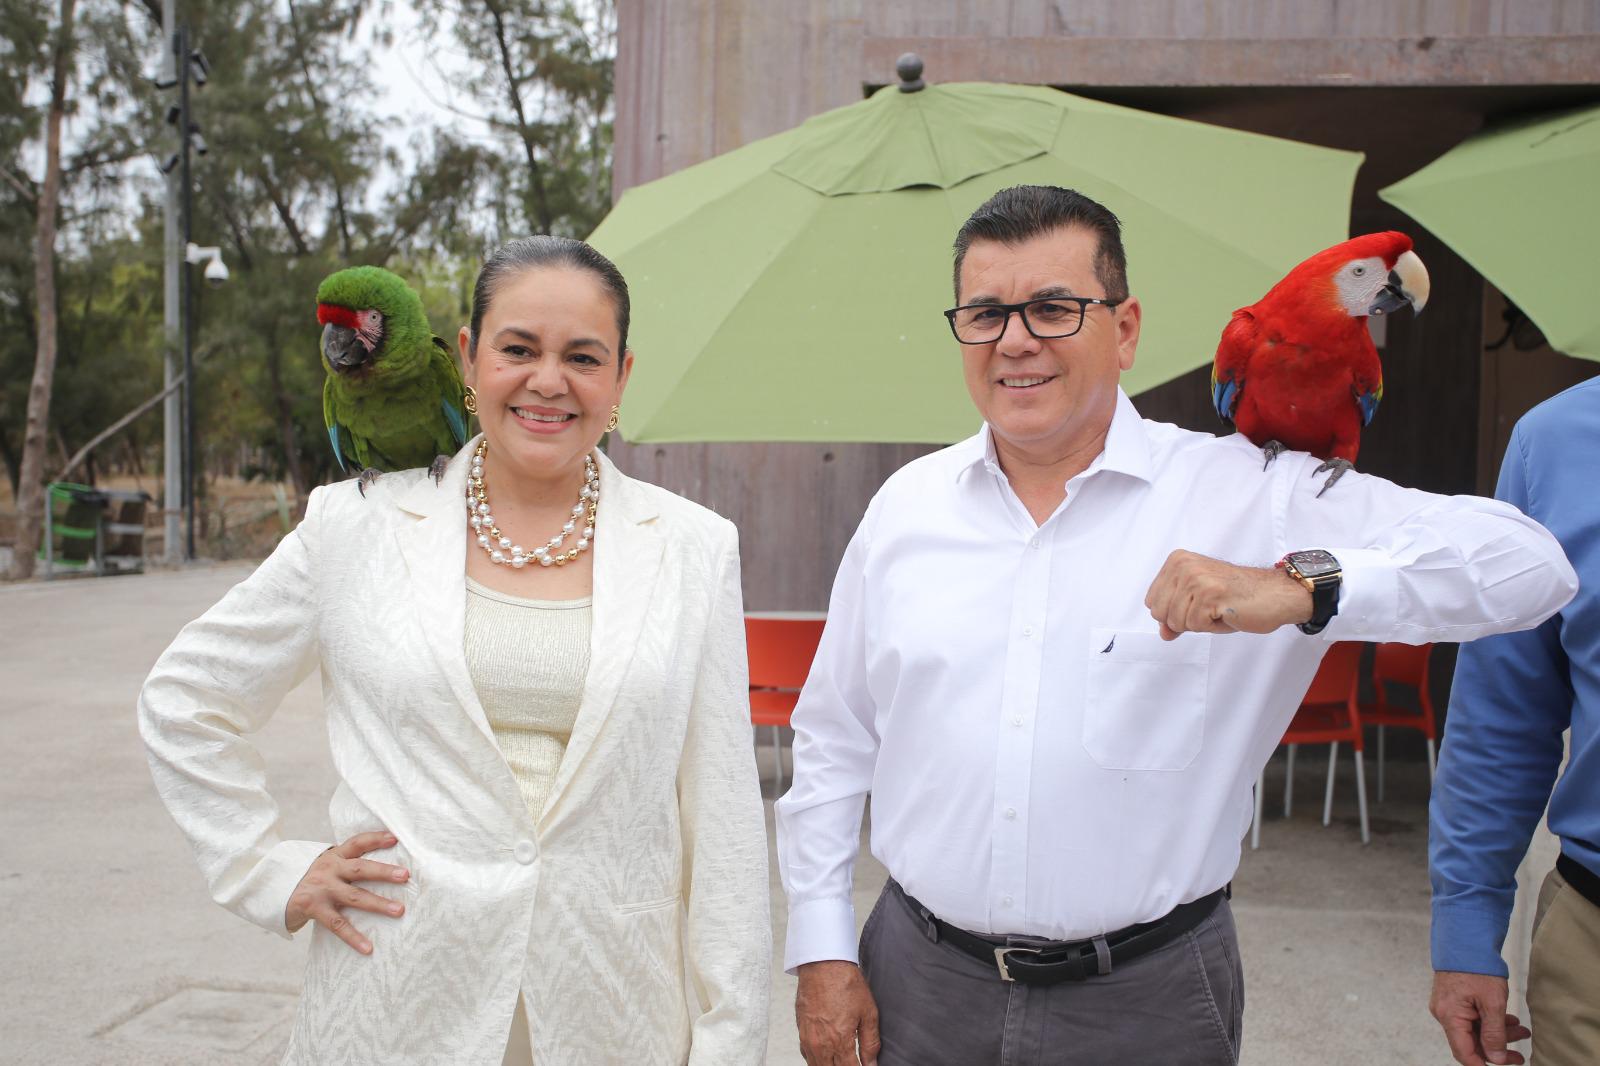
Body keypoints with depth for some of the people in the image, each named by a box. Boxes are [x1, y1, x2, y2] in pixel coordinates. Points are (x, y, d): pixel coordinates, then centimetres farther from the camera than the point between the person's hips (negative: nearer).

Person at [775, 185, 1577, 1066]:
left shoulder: (1246, 494, -9)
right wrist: (822, 949, 5)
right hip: (923, 977, 3)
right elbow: (833, 742, 8)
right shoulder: (907, 504, 2)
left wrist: (1299, 587, -31)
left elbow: (1527, 561, -15)